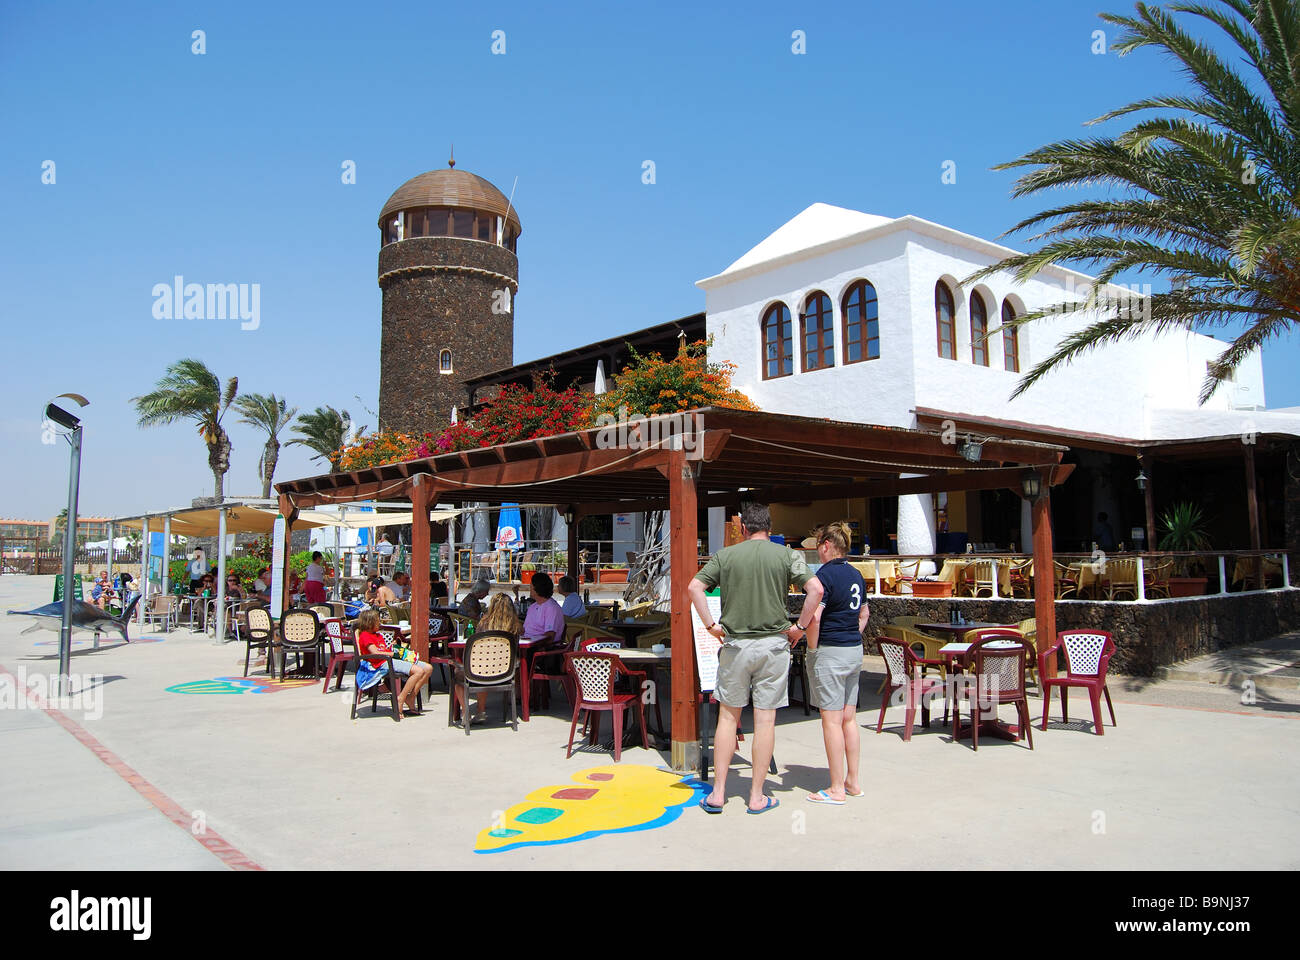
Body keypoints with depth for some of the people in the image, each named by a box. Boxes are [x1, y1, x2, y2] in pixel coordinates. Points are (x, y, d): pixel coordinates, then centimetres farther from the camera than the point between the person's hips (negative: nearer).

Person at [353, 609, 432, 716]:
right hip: (383, 663, -10)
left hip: (391, 660, 10)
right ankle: (400, 700, -18)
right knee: (419, 671, -27)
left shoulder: (378, 635, 29)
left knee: (428, 668, -3)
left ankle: (410, 698, -1)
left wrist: (392, 645, 7)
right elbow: (375, 653, -12)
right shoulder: (364, 636, 0)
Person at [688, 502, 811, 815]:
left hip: (735, 644, 1)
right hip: (774, 644, -1)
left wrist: (711, 625, 1)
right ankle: (757, 797, 12)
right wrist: (799, 627, 0)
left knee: (728, 716, 11)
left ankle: (718, 793, 13)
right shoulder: (786, 555, 1)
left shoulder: (725, 555, 3)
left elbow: (694, 587, -4)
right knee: (765, 720, 6)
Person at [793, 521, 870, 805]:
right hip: (855, 651, 8)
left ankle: (837, 789, 5)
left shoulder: (825, 575, -15)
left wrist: (812, 649, -12)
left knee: (831, 720, -1)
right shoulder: (856, 575, 11)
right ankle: (853, 782, 22)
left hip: (829, 653, -8)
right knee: (849, 718, 15)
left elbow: (814, 617, -23)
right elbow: (864, 614, 21)